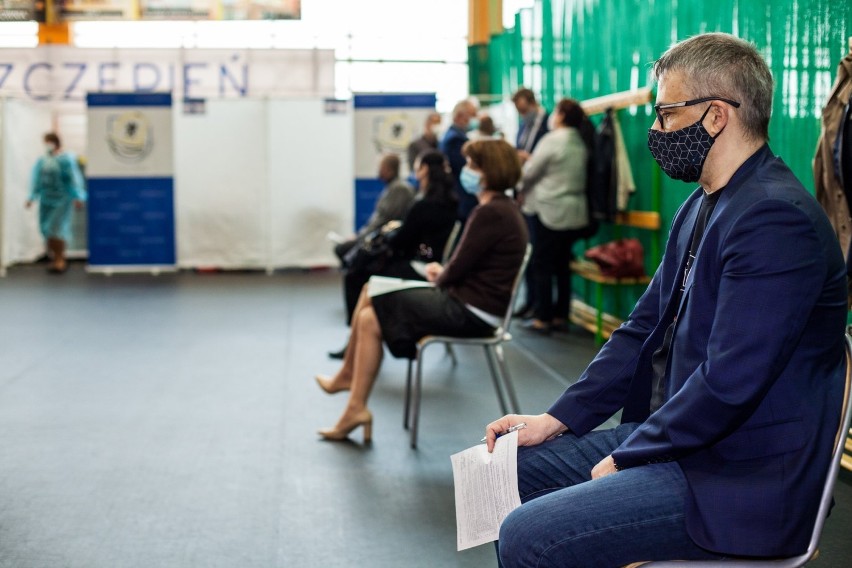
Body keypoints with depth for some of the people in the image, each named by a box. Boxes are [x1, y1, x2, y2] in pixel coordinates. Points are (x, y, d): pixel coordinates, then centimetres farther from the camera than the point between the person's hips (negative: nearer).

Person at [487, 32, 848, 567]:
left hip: (744, 483, -10)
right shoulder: (703, 206, 11)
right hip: (677, 438, 10)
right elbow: (645, 327, 14)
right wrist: (557, 418, 6)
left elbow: (727, 382, -26)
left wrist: (627, 457, -14)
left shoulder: (776, 219, -22)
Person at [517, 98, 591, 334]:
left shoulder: (552, 140, -13)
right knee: (563, 265, 12)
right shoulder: (580, 144, 8)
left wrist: (522, 191, 14)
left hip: (551, 211, -7)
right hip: (575, 213, 7)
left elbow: (530, 172, -6)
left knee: (542, 265, 0)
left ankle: (542, 318, 0)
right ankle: (561, 315, 16)